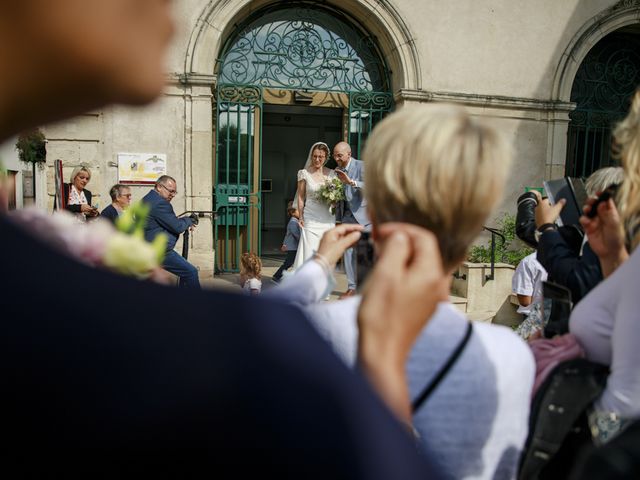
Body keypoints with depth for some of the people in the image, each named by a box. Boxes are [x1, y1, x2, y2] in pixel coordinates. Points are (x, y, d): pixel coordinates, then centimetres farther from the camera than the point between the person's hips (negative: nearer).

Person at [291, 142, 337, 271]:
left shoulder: (332, 174, 7)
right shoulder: (304, 173, 1)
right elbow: (301, 197, 2)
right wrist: (301, 218, -4)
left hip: (328, 220, 3)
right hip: (311, 219, -3)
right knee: (309, 252, -7)